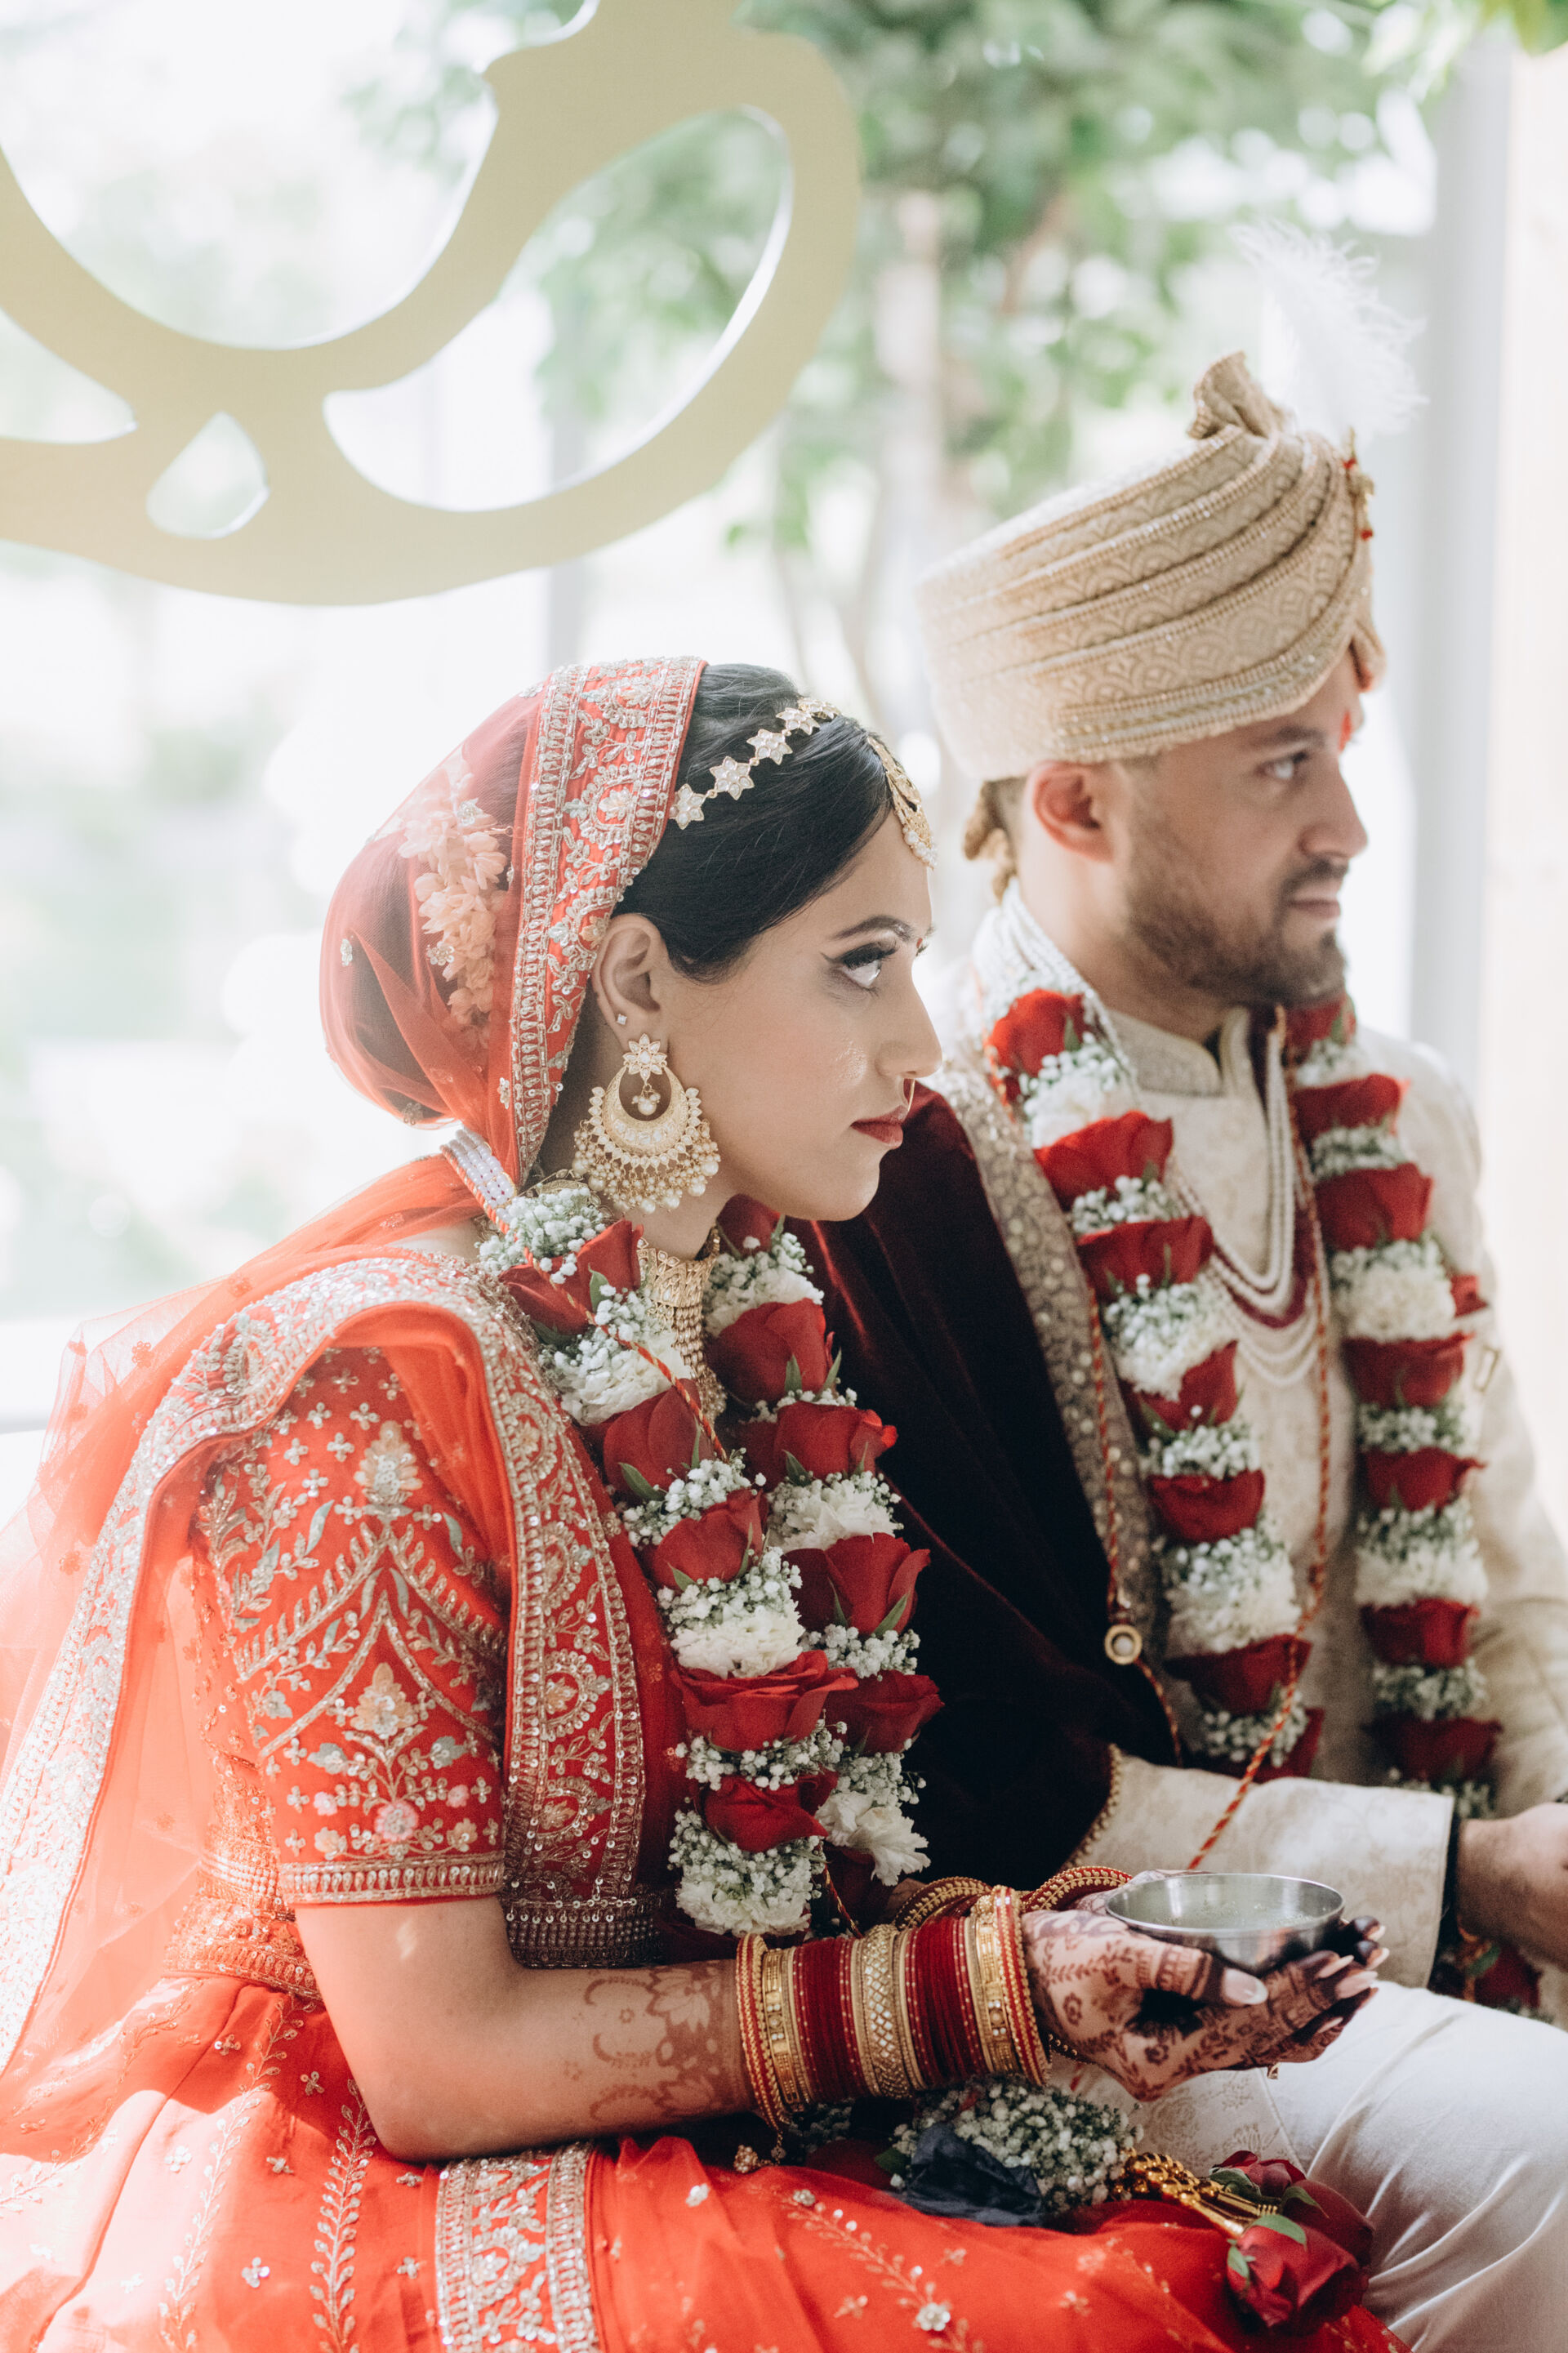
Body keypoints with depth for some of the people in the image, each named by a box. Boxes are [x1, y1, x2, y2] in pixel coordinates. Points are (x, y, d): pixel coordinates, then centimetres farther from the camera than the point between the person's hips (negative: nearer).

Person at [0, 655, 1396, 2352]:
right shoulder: (377, 1375, -18)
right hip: (338, 2209, -7)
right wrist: (988, 1989, -18)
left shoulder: (738, 1325, 8)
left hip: (698, 2152, 7)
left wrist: (1065, 1950, -7)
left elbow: (775, 1869, 11)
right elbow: (436, 2061, -18)